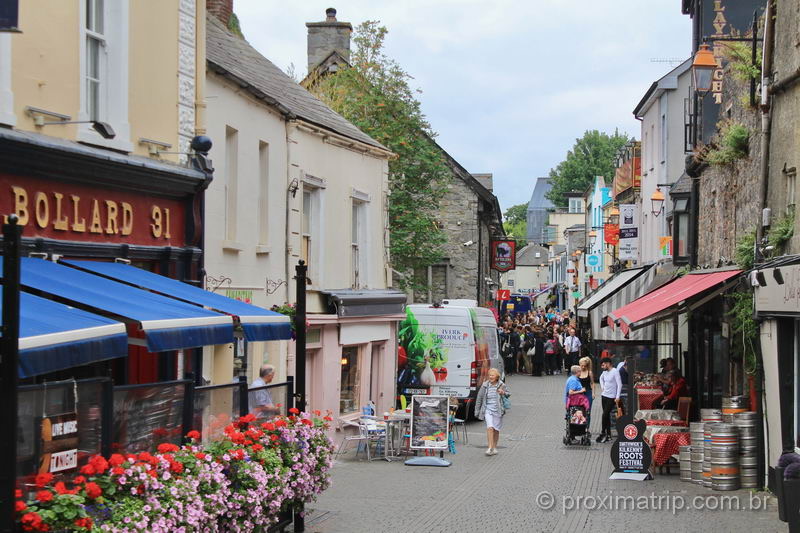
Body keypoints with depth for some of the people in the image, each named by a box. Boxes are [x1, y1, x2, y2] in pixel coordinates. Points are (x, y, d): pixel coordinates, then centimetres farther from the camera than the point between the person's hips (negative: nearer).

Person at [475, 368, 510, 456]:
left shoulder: (502, 386, 1)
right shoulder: (485, 385, 0)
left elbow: (509, 395, 11)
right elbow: (479, 398, 7)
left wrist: (503, 393, -12)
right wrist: (477, 410, 8)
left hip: (498, 410, 1)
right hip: (488, 409, -1)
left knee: (496, 430, 8)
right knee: (490, 428, -17)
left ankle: (494, 448, 23)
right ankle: (490, 448, -16)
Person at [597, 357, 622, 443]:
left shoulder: (615, 372, -14)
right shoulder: (605, 372, 9)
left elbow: (619, 384, -17)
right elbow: (601, 378, 31)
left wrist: (617, 397, -21)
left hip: (611, 397, -8)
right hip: (604, 396, 8)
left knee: (605, 415, -11)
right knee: (606, 415, 9)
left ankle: (603, 432, 1)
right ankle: (608, 435, 15)